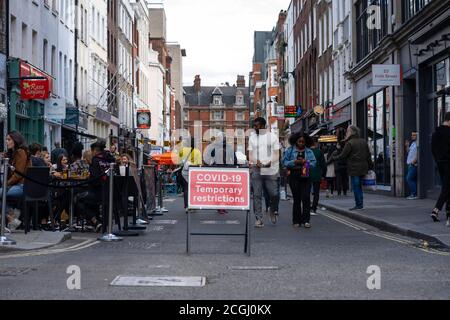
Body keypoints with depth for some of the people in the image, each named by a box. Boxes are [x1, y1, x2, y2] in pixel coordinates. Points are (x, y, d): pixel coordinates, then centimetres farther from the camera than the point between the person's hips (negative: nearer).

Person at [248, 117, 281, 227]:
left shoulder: (272, 136, 6)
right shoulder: (252, 137, 11)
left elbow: (277, 154, 3)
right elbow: (250, 155, 8)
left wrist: (270, 162, -16)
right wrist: (256, 161, -13)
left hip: (271, 170, -1)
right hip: (256, 170, 1)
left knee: (274, 194, -2)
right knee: (257, 195, -3)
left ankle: (273, 211, 27)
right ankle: (259, 219, -1)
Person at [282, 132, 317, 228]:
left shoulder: (309, 151, 10)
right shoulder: (290, 150, 5)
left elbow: (314, 162, 5)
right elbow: (284, 161, 0)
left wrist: (306, 162, -13)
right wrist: (294, 162, -14)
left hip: (306, 176, 1)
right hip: (294, 176, -1)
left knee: (306, 198, -8)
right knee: (296, 199, 4)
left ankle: (306, 220, -6)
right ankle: (296, 221, 11)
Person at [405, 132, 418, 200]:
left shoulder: (417, 143, -13)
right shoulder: (413, 143, 18)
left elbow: (418, 154, -19)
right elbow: (409, 152, 23)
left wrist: (413, 162, -17)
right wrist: (407, 146, 9)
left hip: (414, 164, -10)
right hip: (410, 164, 10)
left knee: (409, 179, -13)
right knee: (413, 179, 9)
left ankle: (414, 194, -12)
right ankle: (412, 194, 11)